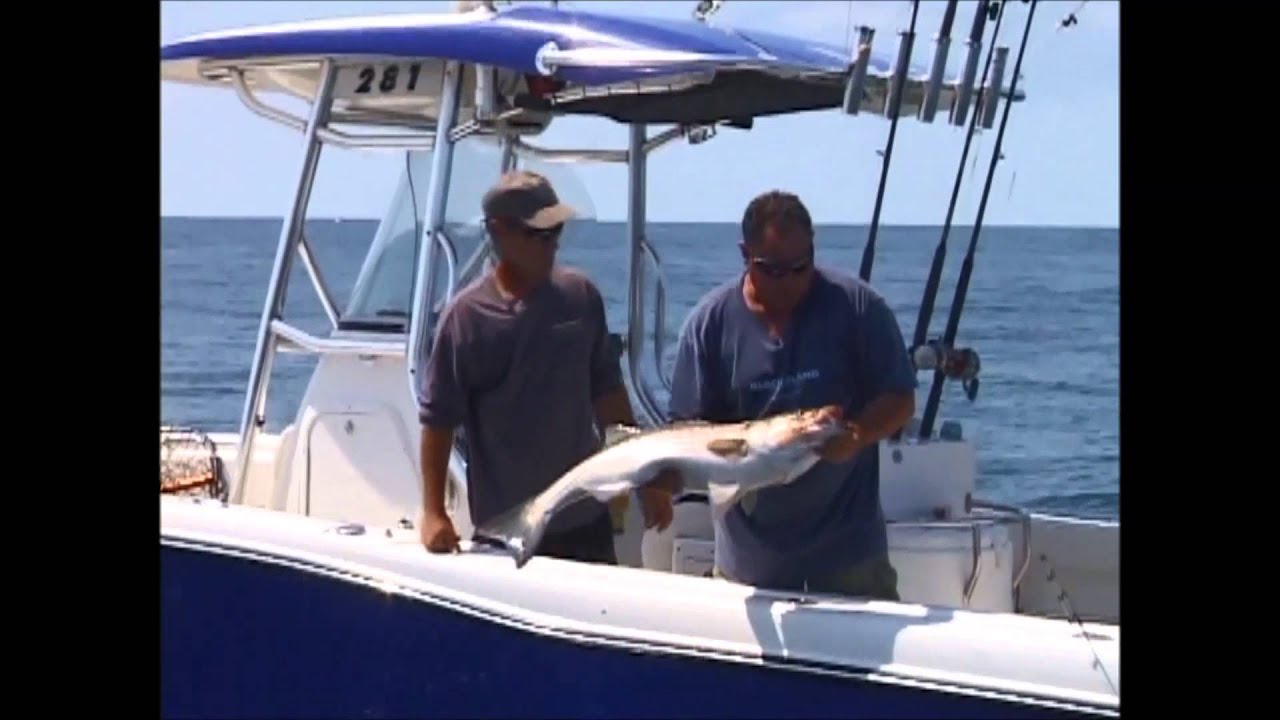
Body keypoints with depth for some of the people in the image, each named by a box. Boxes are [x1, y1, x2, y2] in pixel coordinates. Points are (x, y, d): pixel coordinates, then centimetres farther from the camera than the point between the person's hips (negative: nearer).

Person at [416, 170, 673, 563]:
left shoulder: (581, 296, -1)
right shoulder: (466, 316, -11)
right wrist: (433, 512, -13)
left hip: (586, 519, 3)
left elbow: (606, 391, 8)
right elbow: (438, 418, -8)